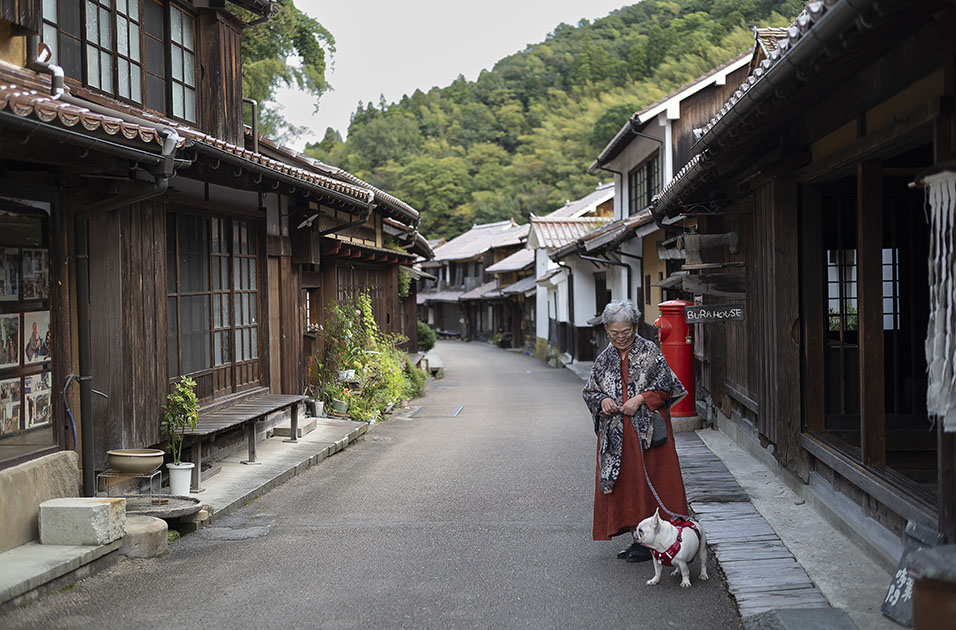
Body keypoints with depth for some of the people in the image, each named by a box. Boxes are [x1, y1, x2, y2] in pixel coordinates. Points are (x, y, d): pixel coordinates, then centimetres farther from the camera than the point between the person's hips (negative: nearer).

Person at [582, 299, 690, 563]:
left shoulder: (649, 351, -3)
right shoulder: (604, 358, 11)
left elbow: (666, 386, -4)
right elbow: (590, 391, 15)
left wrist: (640, 399, -15)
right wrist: (602, 400, -6)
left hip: (646, 430, -5)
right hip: (615, 434, 5)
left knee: (646, 481, -5)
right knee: (623, 484, 6)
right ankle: (637, 538, 15)